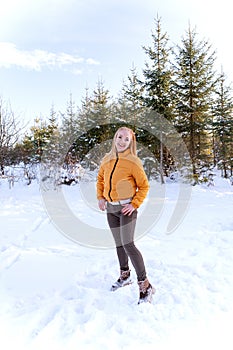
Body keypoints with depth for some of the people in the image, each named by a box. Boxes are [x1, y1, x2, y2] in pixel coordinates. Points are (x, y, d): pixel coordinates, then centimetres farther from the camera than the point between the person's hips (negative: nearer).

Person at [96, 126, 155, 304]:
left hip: (126, 207, -6)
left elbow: (144, 186, -6)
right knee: (119, 244, 17)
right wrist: (100, 197, 8)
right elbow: (100, 178, 19)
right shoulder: (107, 159, 4)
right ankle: (125, 276, 35)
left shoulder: (133, 162, -12)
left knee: (128, 244, -13)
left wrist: (135, 204, -15)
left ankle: (145, 285, -4)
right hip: (111, 208, 6)